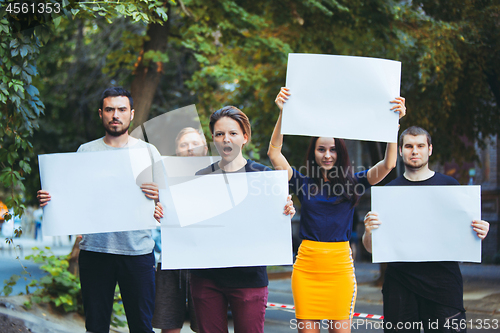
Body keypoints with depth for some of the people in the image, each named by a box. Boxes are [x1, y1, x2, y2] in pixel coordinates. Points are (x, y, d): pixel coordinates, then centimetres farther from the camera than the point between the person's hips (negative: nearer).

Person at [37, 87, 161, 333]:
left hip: (137, 248, -1)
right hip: (94, 248, 1)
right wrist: (49, 199, -10)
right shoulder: (86, 151, 11)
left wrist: (158, 196, -19)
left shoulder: (147, 151, 8)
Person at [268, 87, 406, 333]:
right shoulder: (303, 182, 5)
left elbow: (388, 164, -7)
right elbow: (274, 153, -5)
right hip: (307, 265, 0)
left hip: (340, 266, 0)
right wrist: (282, 113, -15)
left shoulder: (353, 184, 4)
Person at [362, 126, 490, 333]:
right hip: (399, 283, 1)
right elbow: (370, 248, 7)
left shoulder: (449, 186, 8)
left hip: (443, 281, -1)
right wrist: (368, 232, -14)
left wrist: (480, 233, -10)